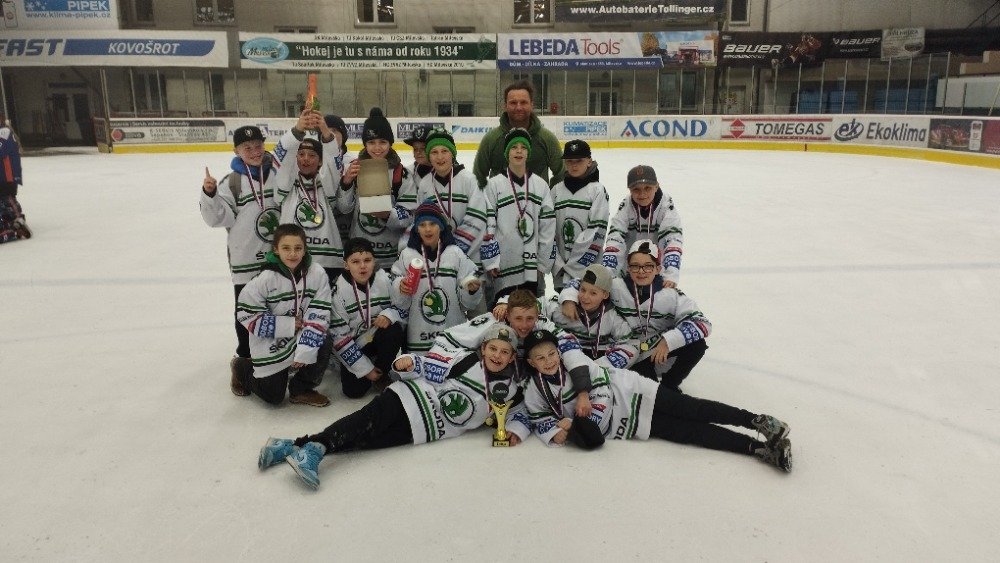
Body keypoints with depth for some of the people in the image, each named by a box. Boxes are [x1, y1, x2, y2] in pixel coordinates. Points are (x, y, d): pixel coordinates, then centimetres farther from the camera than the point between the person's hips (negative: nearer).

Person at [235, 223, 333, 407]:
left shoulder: (316, 273, -14)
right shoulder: (265, 278, -20)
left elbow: (318, 316, -14)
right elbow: (246, 314, -18)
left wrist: (305, 350, -22)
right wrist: (287, 325, -21)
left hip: (301, 336, 3)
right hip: (270, 344, -2)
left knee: (322, 348, -26)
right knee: (273, 396, 5)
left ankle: (301, 389, 3)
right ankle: (243, 369, 36)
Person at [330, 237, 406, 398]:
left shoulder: (384, 279, -14)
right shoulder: (339, 290, -18)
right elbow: (338, 336, -15)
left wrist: (389, 315, -29)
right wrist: (365, 368, -16)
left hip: (380, 337, 1)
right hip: (354, 345, -1)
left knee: (394, 331, -31)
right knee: (354, 390, -15)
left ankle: (381, 374, -5)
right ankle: (372, 372, 20)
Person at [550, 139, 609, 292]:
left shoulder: (597, 190, -3)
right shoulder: (556, 191, 9)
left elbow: (597, 233, -9)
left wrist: (571, 267, -12)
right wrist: (558, 265, -3)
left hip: (589, 271, -4)